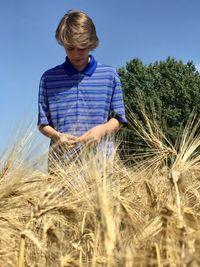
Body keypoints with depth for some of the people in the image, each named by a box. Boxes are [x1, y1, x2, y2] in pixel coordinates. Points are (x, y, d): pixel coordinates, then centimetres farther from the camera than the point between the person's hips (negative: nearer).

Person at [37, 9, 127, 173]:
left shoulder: (109, 75, 8)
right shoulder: (49, 78, 8)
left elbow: (118, 119, 12)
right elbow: (43, 123, 11)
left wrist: (103, 129, -9)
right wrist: (57, 136, -9)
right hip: (61, 161, 0)